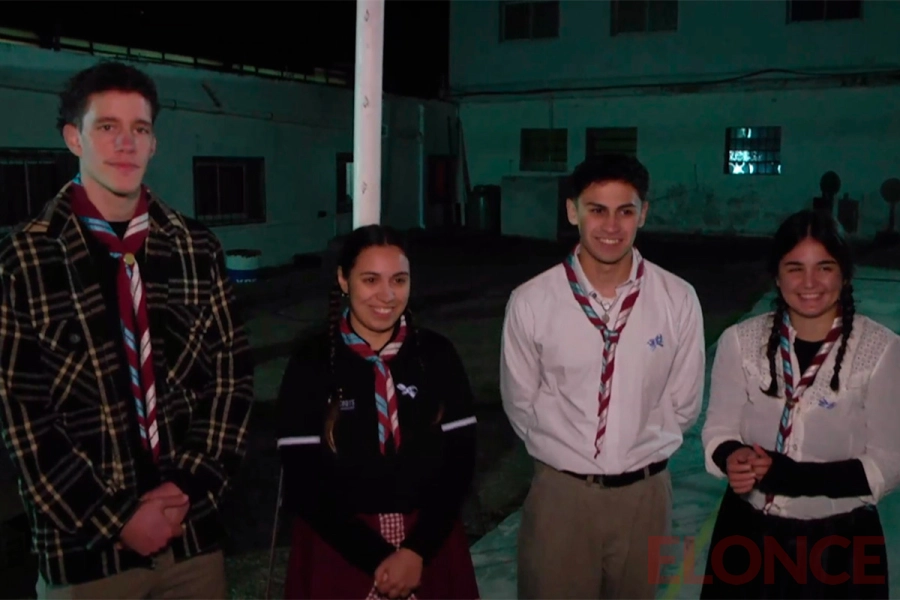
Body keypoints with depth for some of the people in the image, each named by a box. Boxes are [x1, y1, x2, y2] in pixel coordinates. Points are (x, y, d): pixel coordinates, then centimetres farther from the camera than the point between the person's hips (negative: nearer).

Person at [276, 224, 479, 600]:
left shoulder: (437, 355, -3)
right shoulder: (311, 362, -8)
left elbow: (459, 462, -3)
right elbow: (303, 483, -9)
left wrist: (417, 551, -11)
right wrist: (376, 558, -12)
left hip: (430, 542, 2)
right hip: (338, 548, -1)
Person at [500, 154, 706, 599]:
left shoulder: (679, 300, -9)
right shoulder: (530, 302, -12)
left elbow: (683, 403, 3)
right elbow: (522, 404, 1)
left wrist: (636, 449, 9)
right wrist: (569, 454, 9)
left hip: (644, 491, 2)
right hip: (560, 491, -1)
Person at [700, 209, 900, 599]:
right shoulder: (740, 340, -7)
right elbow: (718, 431, -3)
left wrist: (787, 475, -24)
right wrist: (733, 458, -27)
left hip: (840, 542, -1)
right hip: (749, 533, 2)